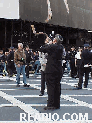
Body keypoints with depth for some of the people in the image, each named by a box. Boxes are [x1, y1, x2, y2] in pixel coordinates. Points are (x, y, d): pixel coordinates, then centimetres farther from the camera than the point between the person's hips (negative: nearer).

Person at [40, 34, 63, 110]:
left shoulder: (52, 47, -15)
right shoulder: (61, 47, 6)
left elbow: (41, 49, -7)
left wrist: (48, 44, 4)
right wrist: (51, 44, 10)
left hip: (51, 70, -7)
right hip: (59, 70, 7)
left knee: (50, 87, -3)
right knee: (57, 87, 11)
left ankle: (51, 105, -2)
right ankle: (57, 104, 18)